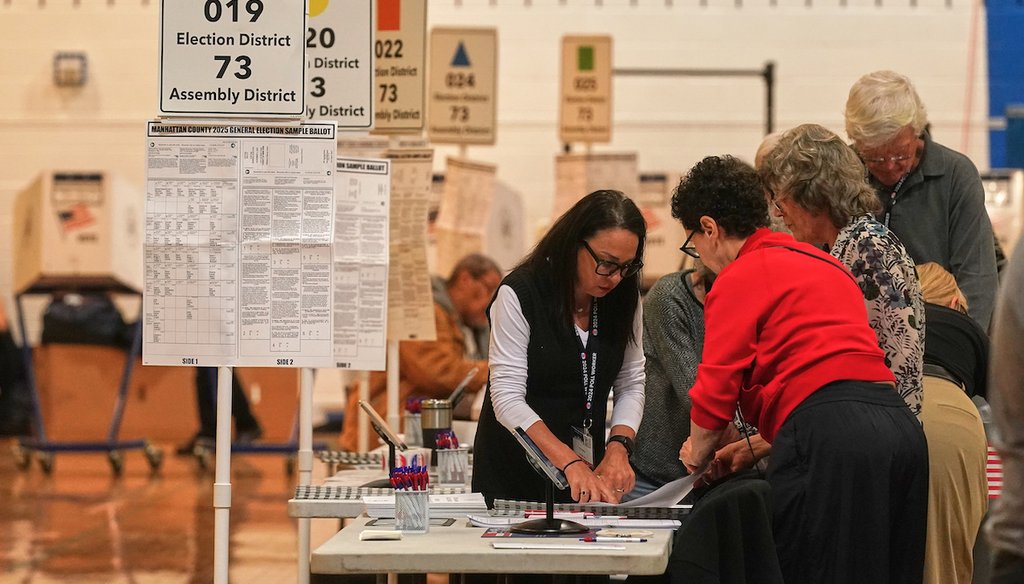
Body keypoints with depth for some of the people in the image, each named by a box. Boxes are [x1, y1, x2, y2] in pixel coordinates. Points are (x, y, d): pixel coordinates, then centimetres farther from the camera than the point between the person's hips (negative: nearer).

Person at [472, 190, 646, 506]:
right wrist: (570, 463, -31)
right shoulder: (519, 294, -16)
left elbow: (631, 384, 6)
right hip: (515, 469, -4)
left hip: (589, 469, 4)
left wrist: (618, 448, -14)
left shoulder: (624, 298, 1)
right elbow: (507, 400, -20)